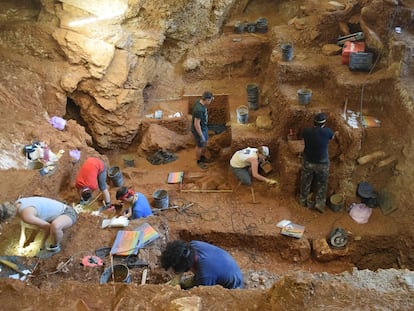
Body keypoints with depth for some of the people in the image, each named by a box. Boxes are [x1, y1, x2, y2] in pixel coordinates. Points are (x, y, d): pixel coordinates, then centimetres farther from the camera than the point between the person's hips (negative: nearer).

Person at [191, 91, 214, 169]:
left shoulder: (200, 101, -10)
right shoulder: (199, 109, -38)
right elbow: (196, 124, -31)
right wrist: (201, 136, -25)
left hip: (204, 127, 9)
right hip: (199, 130, -9)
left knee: (205, 143, 27)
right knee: (200, 146, 15)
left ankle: (202, 156, 52)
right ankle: (199, 161, 39)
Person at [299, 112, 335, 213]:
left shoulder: (306, 131, -14)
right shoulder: (328, 132, -18)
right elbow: (332, 137, 6)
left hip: (308, 162, 2)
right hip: (322, 163, -2)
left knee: (305, 182, 21)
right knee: (321, 184, 17)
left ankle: (303, 200, 36)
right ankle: (320, 204, 21)